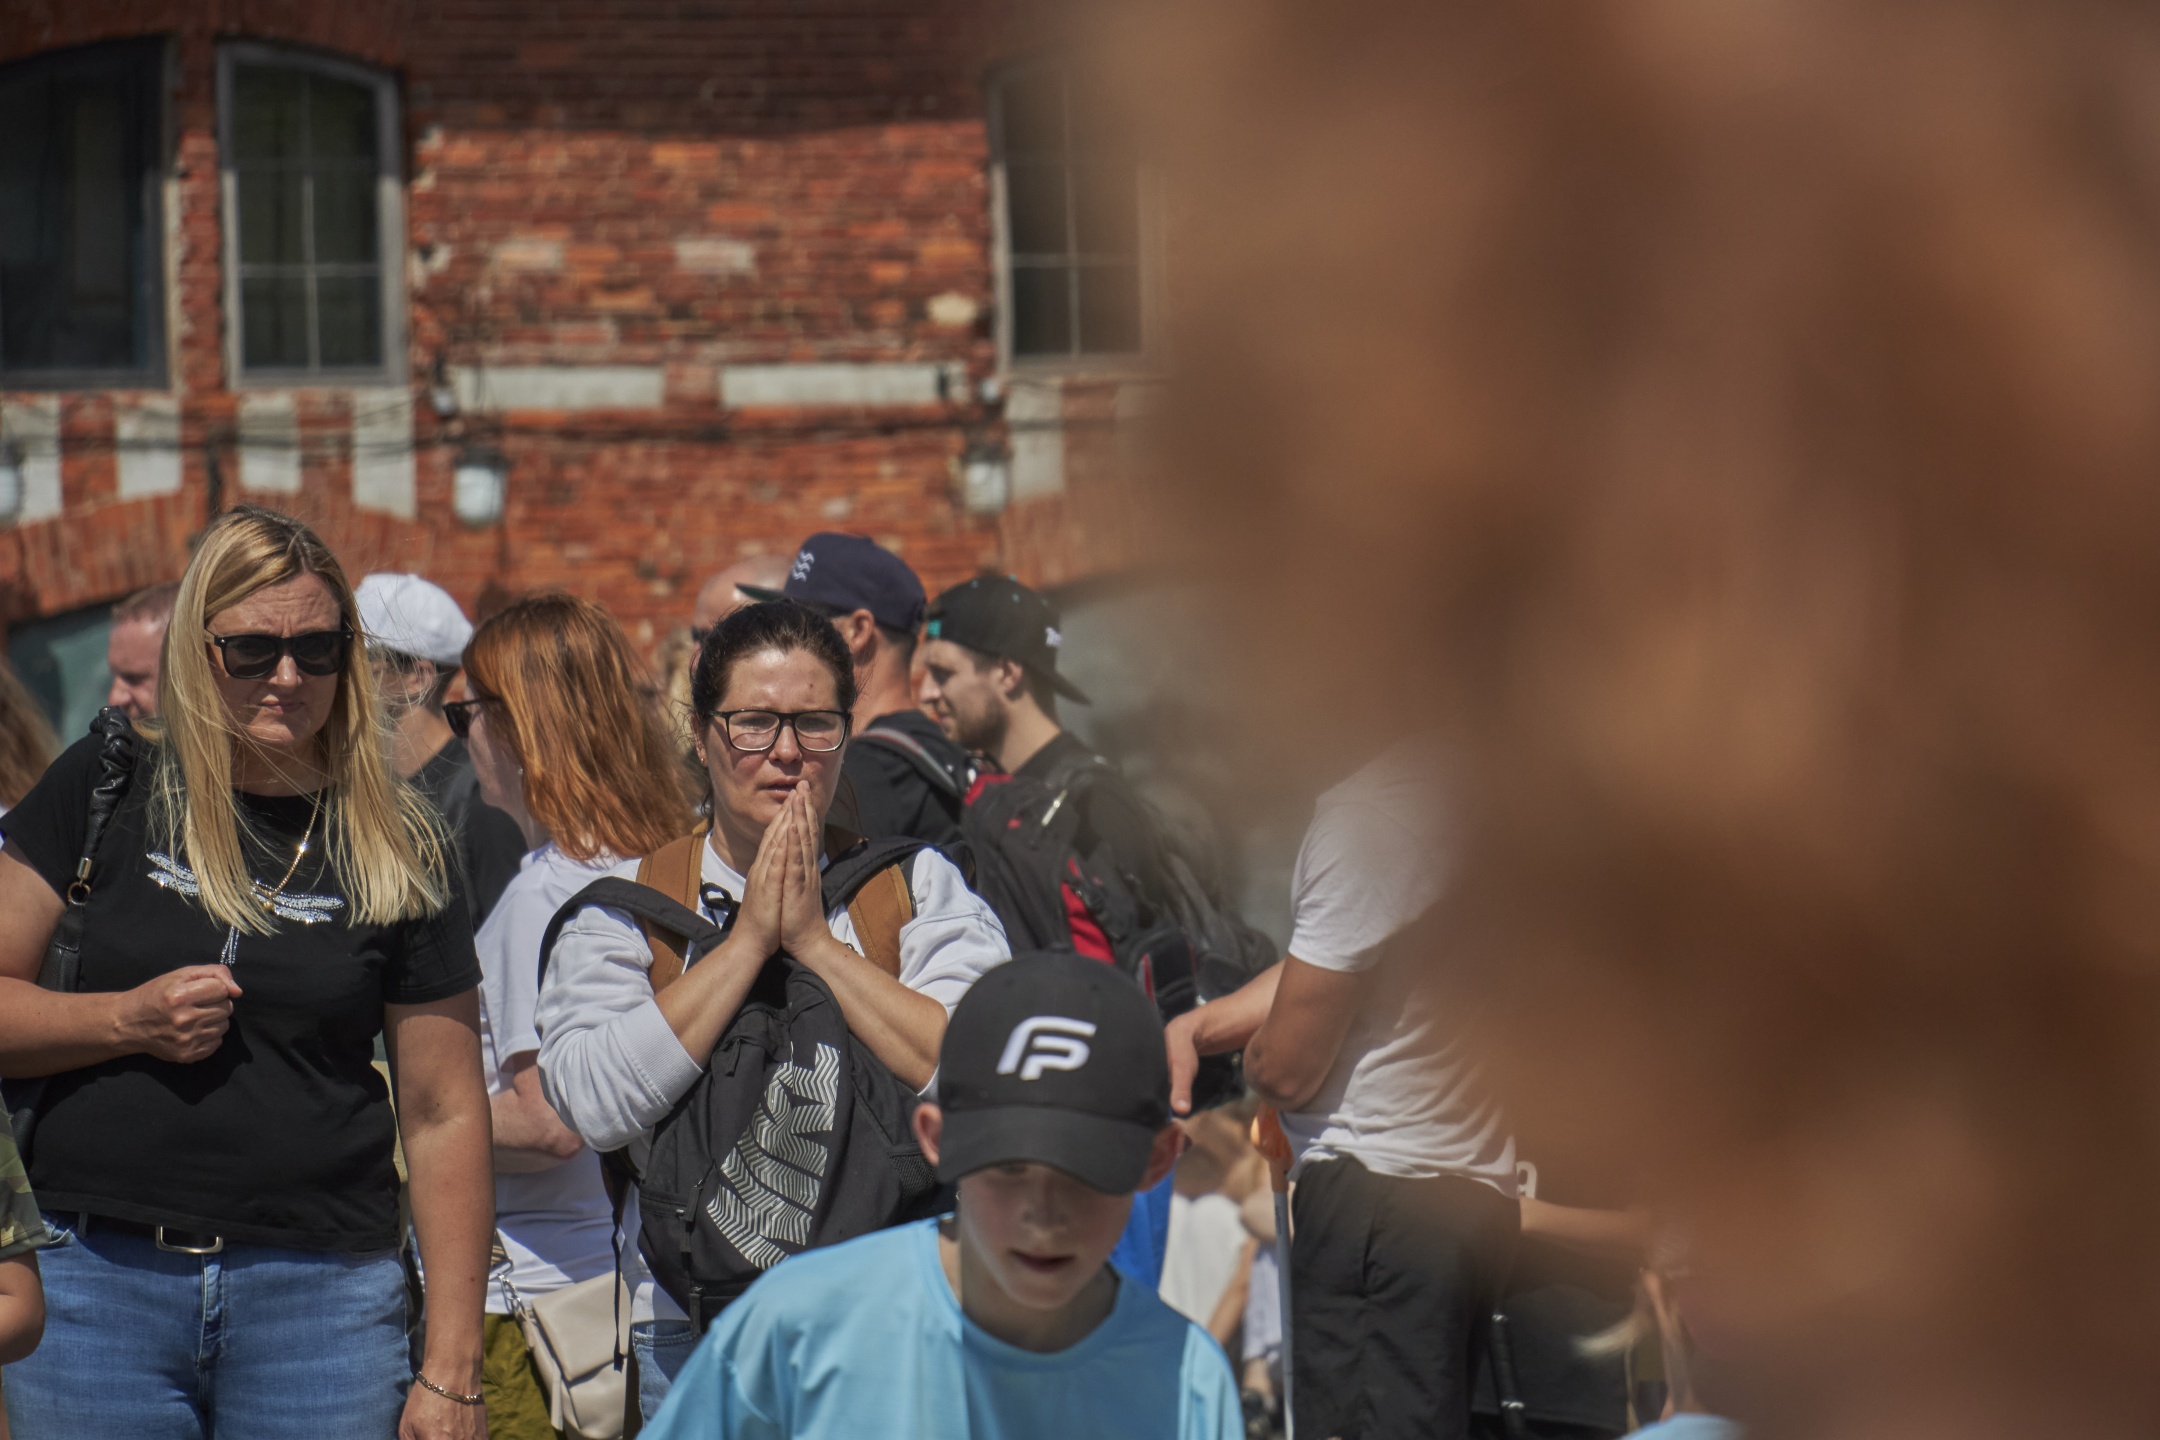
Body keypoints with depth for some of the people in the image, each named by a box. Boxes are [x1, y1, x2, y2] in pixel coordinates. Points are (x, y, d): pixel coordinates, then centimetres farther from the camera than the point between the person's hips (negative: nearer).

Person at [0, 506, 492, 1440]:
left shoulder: (393, 852, 5)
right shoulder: (104, 792, 4)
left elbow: (444, 1116, 5)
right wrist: (129, 1020, -13)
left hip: (322, 1291, 0)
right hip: (94, 1282, 0)